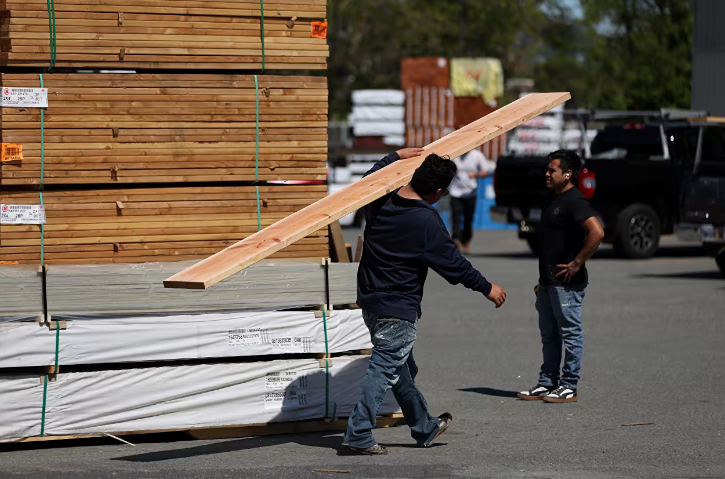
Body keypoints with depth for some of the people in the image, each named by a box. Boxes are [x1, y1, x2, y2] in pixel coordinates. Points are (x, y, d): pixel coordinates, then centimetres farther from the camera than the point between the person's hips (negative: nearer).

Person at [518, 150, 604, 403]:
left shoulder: (575, 201, -16)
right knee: (549, 334, 14)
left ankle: (569, 387, 3)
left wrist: (576, 264, -22)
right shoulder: (552, 199, 15)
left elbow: (596, 232, -29)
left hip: (567, 283, -10)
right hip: (548, 281, 10)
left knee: (570, 334, -2)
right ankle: (547, 383, 22)